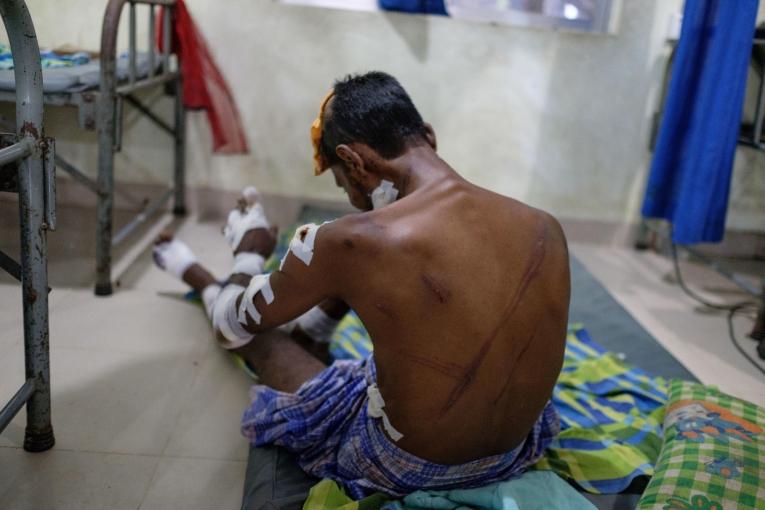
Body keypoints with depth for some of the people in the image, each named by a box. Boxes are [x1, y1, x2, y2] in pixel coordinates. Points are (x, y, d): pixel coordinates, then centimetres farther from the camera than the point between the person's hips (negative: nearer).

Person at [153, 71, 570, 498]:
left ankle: (203, 280, 54)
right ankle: (307, 323, 47)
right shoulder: (547, 230, -12)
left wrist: (250, 254, 16)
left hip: (399, 469, -4)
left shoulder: (354, 242, -27)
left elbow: (233, 326, -7)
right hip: (513, 457, 5)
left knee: (255, 336, 20)